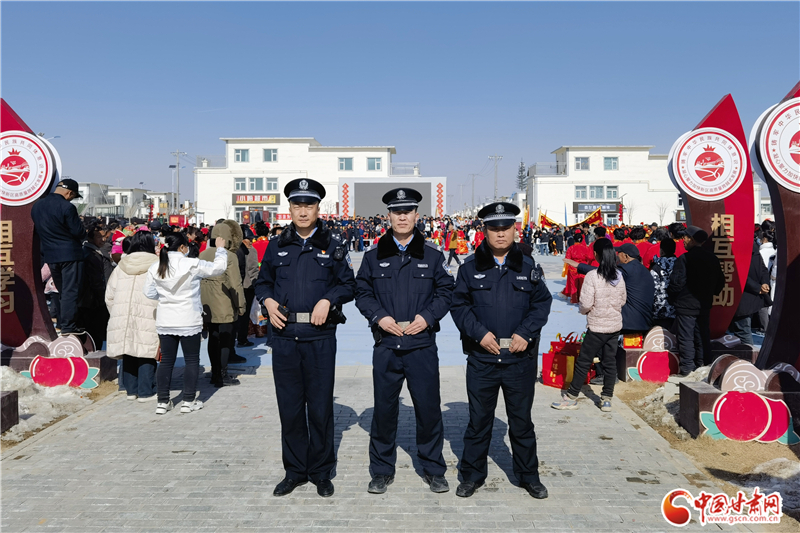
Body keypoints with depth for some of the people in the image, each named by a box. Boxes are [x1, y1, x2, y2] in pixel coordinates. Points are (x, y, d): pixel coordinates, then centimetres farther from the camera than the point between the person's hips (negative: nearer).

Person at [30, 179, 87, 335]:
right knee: (71, 291, -4)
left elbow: (37, 230, 14)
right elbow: (79, 232, -14)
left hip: (49, 255, 7)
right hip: (69, 254, -7)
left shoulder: (37, 206, 9)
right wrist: (82, 236, 7)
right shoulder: (67, 207, -16)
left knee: (62, 291, 18)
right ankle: (68, 326, -5)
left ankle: (62, 323, 22)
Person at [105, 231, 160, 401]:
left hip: (123, 318, 5)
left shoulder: (121, 266, 13)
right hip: (147, 318, -5)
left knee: (129, 353, 13)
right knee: (146, 355, 0)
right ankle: (146, 392, 4)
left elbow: (109, 296, 16)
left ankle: (131, 389, 21)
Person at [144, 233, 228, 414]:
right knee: (192, 360, 8)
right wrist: (220, 249, 8)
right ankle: (188, 401, 11)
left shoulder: (155, 268, 0)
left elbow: (149, 292, 7)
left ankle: (163, 401, 16)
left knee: (166, 360, 12)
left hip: (165, 322, 5)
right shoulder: (192, 265, -14)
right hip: (188, 321, -4)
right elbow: (219, 267, -7)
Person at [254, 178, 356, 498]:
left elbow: (349, 285, 6)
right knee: (289, 407, 10)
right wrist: (268, 301, -3)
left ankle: (321, 472, 22)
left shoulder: (332, 247, 5)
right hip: (284, 337, 2)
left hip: (320, 337, -2)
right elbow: (262, 282, 17)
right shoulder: (277, 247, 10)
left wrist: (328, 300, -11)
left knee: (320, 407, 5)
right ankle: (294, 471, 26)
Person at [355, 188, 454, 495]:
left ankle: (433, 469, 25)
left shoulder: (432, 255, 4)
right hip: (386, 344, 1)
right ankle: (382, 470, 25)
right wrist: (378, 316, -8)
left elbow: (445, 291, 6)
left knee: (429, 408, 6)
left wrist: (428, 316, -9)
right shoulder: (374, 256, 6)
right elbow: (362, 292, 8)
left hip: (422, 344, 0)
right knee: (384, 408, 8)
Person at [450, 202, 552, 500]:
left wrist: (526, 333, -8)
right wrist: (479, 332, -12)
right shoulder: (470, 267, 2)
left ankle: (528, 475, 30)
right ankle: (472, 474, 26)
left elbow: (542, 303, 6)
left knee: (521, 420, 13)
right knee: (478, 419, 10)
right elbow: (459, 305, 1)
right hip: (481, 359, -1)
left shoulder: (528, 268, 5)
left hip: (520, 358, 1)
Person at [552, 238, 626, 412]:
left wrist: (582, 310, 2)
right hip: (615, 325, 6)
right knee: (610, 362, 12)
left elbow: (586, 304, -18)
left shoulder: (592, 276, -18)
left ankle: (571, 397, 11)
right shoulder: (619, 275, 0)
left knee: (583, 362, 3)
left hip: (597, 327, -5)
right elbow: (623, 300, 10)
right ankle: (607, 399, 17)